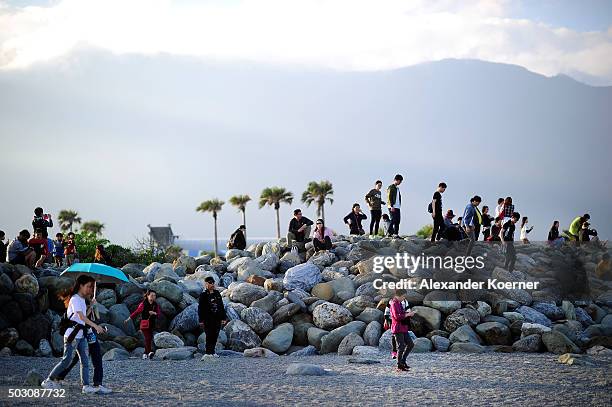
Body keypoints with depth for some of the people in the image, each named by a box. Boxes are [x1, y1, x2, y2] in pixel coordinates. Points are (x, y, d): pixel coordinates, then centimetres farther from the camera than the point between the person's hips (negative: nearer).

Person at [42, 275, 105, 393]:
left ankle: (86, 385, -2)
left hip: (81, 335, 9)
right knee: (66, 360, -6)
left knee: (85, 360, 1)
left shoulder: (82, 299, 16)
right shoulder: (75, 299, -13)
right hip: (72, 334, -9)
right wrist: (95, 326, -30)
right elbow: (81, 316, -26)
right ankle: (48, 381, 5)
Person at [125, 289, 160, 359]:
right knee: (148, 338, -18)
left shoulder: (155, 305, 7)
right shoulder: (143, 304, -5)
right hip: (145, 324, -5)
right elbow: (136, 312, -2)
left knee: (149, 339, 5)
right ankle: (149, 352, -28)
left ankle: (145, 354, 15)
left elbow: (159, 313, 2)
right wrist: (128, 319, -2)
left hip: (152, 324, 5)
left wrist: (154, 313, -20)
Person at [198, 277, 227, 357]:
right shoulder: (203, 295, -4)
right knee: (209, 336, -7)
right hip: (208, 319, -5)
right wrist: (201, 320, -10)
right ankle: (208, 352, -3)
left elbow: (221, 306, 18)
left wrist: (223, 318, 14)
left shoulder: (217, 294, 13)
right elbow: (200, 308, -5)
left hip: (217, 319, 5)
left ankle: (212, 352, 15)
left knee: (215, 336, 7)